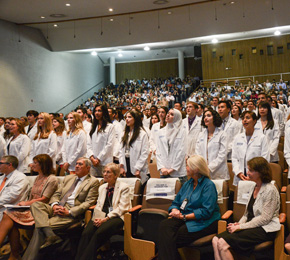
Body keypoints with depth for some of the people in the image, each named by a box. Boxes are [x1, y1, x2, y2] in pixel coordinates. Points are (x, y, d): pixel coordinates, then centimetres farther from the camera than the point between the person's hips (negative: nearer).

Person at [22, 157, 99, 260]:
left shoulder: (93, 182, 4)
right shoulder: (68, 178, 25)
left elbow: (88, 203, -7)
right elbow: (56, 194, 20)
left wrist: (69, 212, -17)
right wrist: (54, 205, -5)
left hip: (72, 213, -7)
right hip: (57, 208, 7)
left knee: (39, 227, -23)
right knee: (35, 205, -23)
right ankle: (50, 235, -37)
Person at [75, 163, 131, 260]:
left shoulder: (124, 187, 4)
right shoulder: (102, 187, 24)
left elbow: (122, 208, -5)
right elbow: (98, 205, 17)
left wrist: (106, 218, -15)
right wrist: (97, 218, -4)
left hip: (116, 217, -5)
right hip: (101, 216, 5)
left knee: (99, 233, -33)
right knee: (86, 233, -25)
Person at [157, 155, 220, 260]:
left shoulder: (208, 185, -6)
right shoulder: (187, 184, 18)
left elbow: (206, 211, -15)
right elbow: (176, 203, 18)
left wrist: (184, 216, -17)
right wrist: (175, 210, -6)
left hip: (203, 222, -6)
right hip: (184, 218, 6)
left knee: (176, 236, -29)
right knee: (164, 225, -24)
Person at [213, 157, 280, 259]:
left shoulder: (270, 190, -11)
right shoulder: (254, 187, 16)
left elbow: (265, 218, -17)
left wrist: (241, 226, -15)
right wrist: (239, 224, -1)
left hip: (265, 230, -8)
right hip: (251, 226, 8)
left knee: (223, 243, -24)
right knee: (216, 240, -13)